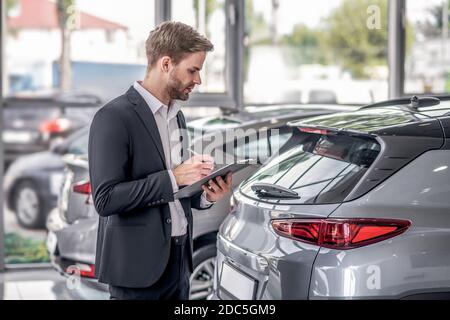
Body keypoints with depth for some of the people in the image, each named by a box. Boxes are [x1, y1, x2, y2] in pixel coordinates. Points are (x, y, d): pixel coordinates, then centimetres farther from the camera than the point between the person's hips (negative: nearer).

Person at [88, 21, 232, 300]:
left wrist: (205, 195, 1)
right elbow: (106, 199, -20)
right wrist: (173, 177, -21)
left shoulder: (176, 115, 13)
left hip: (178, 259, 8)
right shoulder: (114, 117, -13)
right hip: (138, 266, -8)